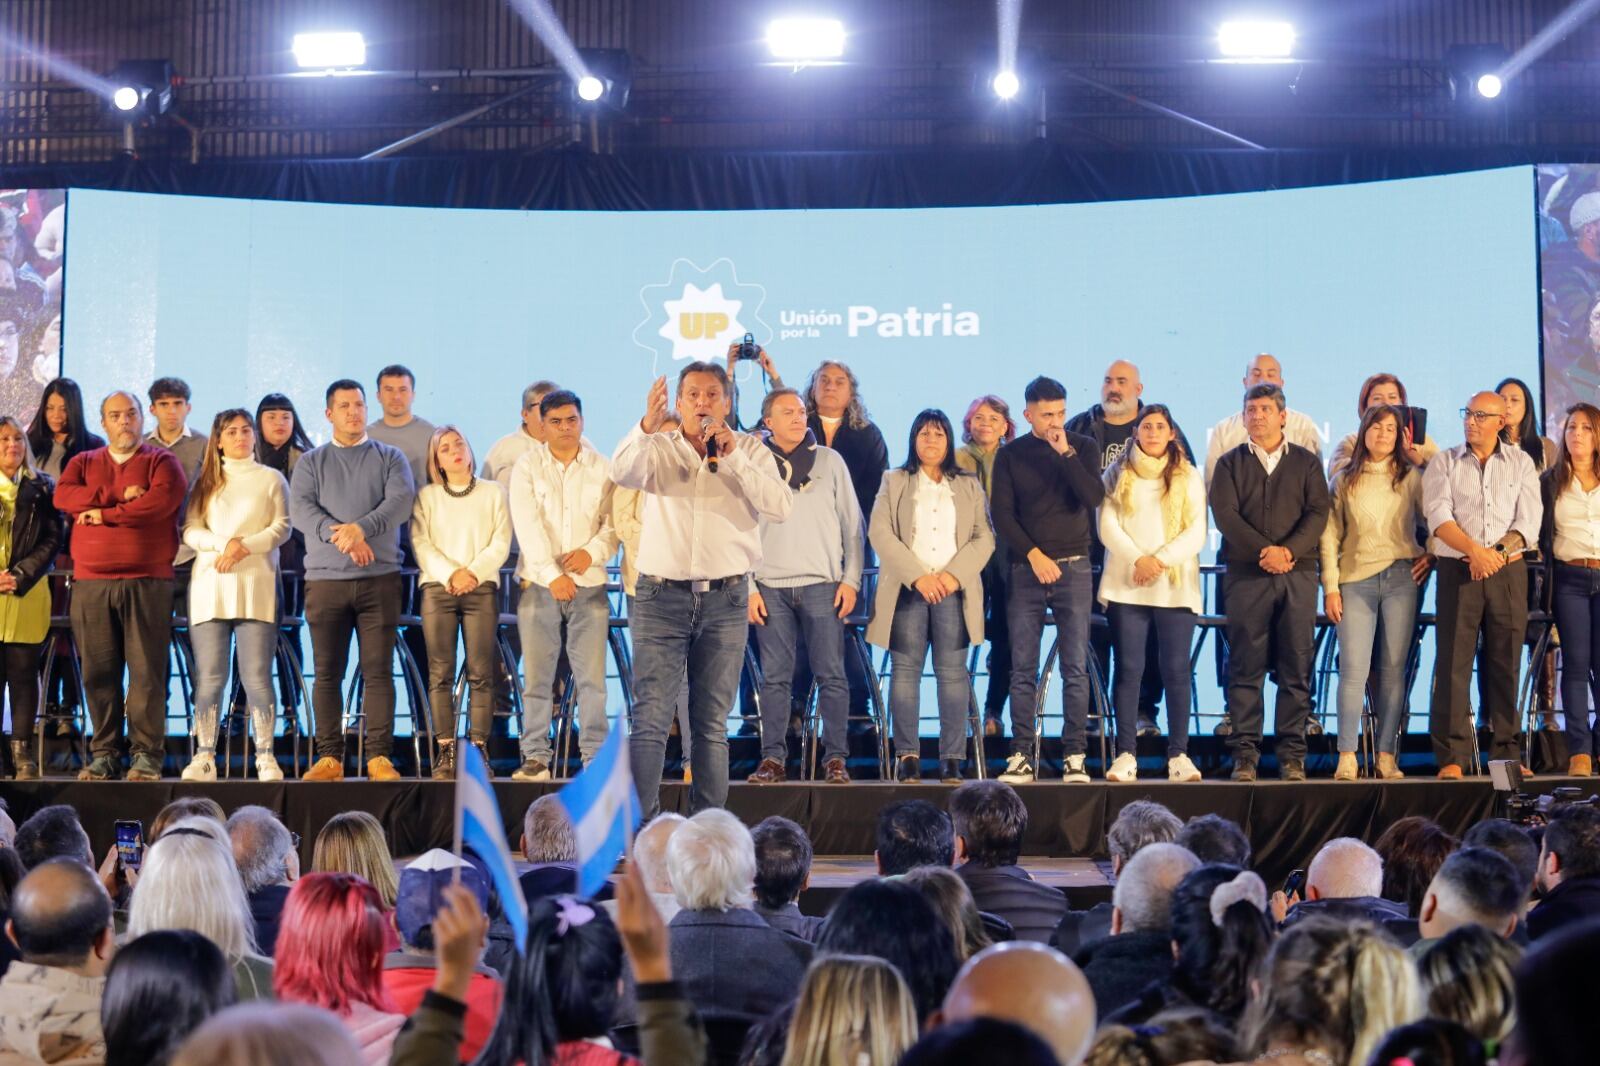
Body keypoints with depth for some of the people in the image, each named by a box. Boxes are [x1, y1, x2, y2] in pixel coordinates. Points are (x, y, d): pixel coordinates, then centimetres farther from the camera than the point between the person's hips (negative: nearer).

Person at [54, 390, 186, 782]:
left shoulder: (161, 461, 9)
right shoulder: (84, 463, 19)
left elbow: (162, 500, -11)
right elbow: (63, 495, 0)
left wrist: (103, 513, -5)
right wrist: (119, 496, -9)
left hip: (147, 582, -3)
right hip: (91, 583, 3)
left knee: (147, 670, -6)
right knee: (98, 671, 1)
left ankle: (147, 754, -2)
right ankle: (103, 754, 7)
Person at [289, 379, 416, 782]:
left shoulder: (390, 458, 11)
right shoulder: (311, 462, 13)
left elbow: (401, 501, -5)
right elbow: (300, 509, -3)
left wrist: (360, 528, -20)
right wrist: (340, 536, -19)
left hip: (380, 578, -1)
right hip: (325, 578, 1)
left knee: (378, 669, -3)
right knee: (327, 671, 2)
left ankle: (380, 756, -1)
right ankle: (329, 757, 6)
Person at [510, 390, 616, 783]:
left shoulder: (602, 468, 7)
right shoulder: (527, 467, 3)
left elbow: (614, 523, 4)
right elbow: (528, 525, -7)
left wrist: (593, 551, -15)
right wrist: (552, 574, -17)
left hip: (590, 584, 0)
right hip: (539, 584, 0)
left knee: (591, 676, -1)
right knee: (536, 676, 1)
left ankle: (595, 756, 4)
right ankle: (536, 757, 7)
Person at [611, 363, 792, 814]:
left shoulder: (750, 451, 8)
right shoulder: (659, 449, 6)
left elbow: (781, 506, -8)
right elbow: (622, 472, -15)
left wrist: (733, 458, -16)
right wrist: (647, 426, -33)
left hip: (725, 600, 1)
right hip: (661, 595, -1)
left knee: (712, 723, 6)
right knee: (650, 718, -6)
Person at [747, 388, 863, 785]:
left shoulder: (829, 461, 8)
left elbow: (852, 524, 8)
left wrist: (851, 579, 0)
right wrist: (749, 588, 0)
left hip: (822, 585, 0)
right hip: (771, 586, 0)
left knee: (831, 676, -2)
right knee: (775, 678, 1)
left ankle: (836, 759, 2)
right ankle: (773, 759, 6)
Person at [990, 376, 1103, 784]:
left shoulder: (1083, 448, 7)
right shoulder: (1011, 455, 7)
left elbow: (1094, 497, -8)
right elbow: (1002, 514, 1)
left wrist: (1065, 453, -13)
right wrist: (1033, 554, -9)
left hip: (1073, 567, 0)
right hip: (1026, 568, 0)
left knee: (1075, 668, -3)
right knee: (1023, 669, -1)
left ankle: (1075, 757, -1)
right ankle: (1021, 757, 1)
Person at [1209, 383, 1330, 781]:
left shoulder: (1307, 462, 13)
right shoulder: (1230, 463, 12)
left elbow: (1318, 513, 2)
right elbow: (1225, 514, -1)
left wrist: (1289, 550, -14)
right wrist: (1264, 550, -13)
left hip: (1298, 574, 1)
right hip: (1246, 574, 0)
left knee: (1296, 669, -1)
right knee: (1245, 669, -2)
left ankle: (1292, 755, 3)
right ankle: (1244, 754, 0)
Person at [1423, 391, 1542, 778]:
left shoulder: (1521, 464, 10)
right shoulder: (1444, 463, 7)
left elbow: (1528, 522, 1)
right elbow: (1439, 518, -7)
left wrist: (1497, 552, -15)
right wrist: (1475, 550, -21)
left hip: (1509, 572, 1)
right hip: (1458, 571, -1)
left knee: (1506, 663, 4)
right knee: (1453, 662, -5)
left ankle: (1507, 753, 11)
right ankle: (1451, 757, -3)